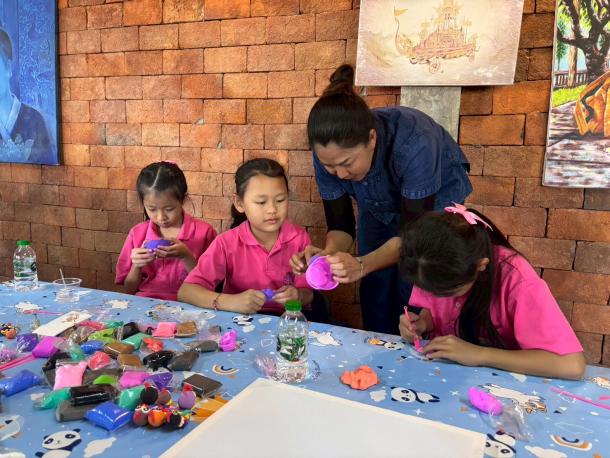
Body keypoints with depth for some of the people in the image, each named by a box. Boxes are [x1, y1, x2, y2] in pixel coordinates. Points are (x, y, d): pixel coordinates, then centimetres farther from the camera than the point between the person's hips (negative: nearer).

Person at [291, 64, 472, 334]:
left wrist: (361, 266, -51)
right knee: (375, 291, 2)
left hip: (435, 199, -3)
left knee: (413, 291, -10)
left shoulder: (413, 144, -41)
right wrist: (329, 254, -42)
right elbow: (340, 226, -19)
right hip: (379, 207, 4)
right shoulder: (330, 155, -28)